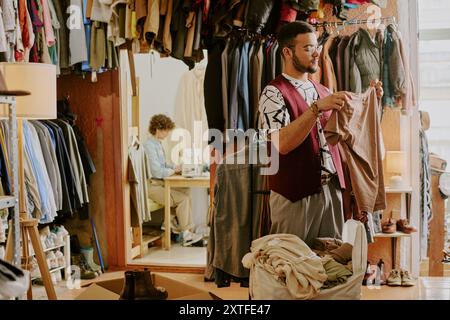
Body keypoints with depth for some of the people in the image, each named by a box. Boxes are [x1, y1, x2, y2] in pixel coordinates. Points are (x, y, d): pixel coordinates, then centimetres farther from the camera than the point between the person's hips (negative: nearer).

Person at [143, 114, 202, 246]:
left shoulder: (158, 143, 12)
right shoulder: (149, 146, -19)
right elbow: (157, 171, -24)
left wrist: (176, 167, 4)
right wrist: (173, 171, -8)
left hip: (160, 183, 10)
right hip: (152, 186, -10)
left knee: (186, 192, 1)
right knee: (183, 199, -15)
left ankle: (174, 222, 7)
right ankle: (185, 234, -3)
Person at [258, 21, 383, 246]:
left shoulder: (323, 91, 14)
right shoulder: (274, 93, -9)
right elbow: (281, 143, -23)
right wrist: (317, 107, -30)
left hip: (332, 188, 7)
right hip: (294, 194, -7)